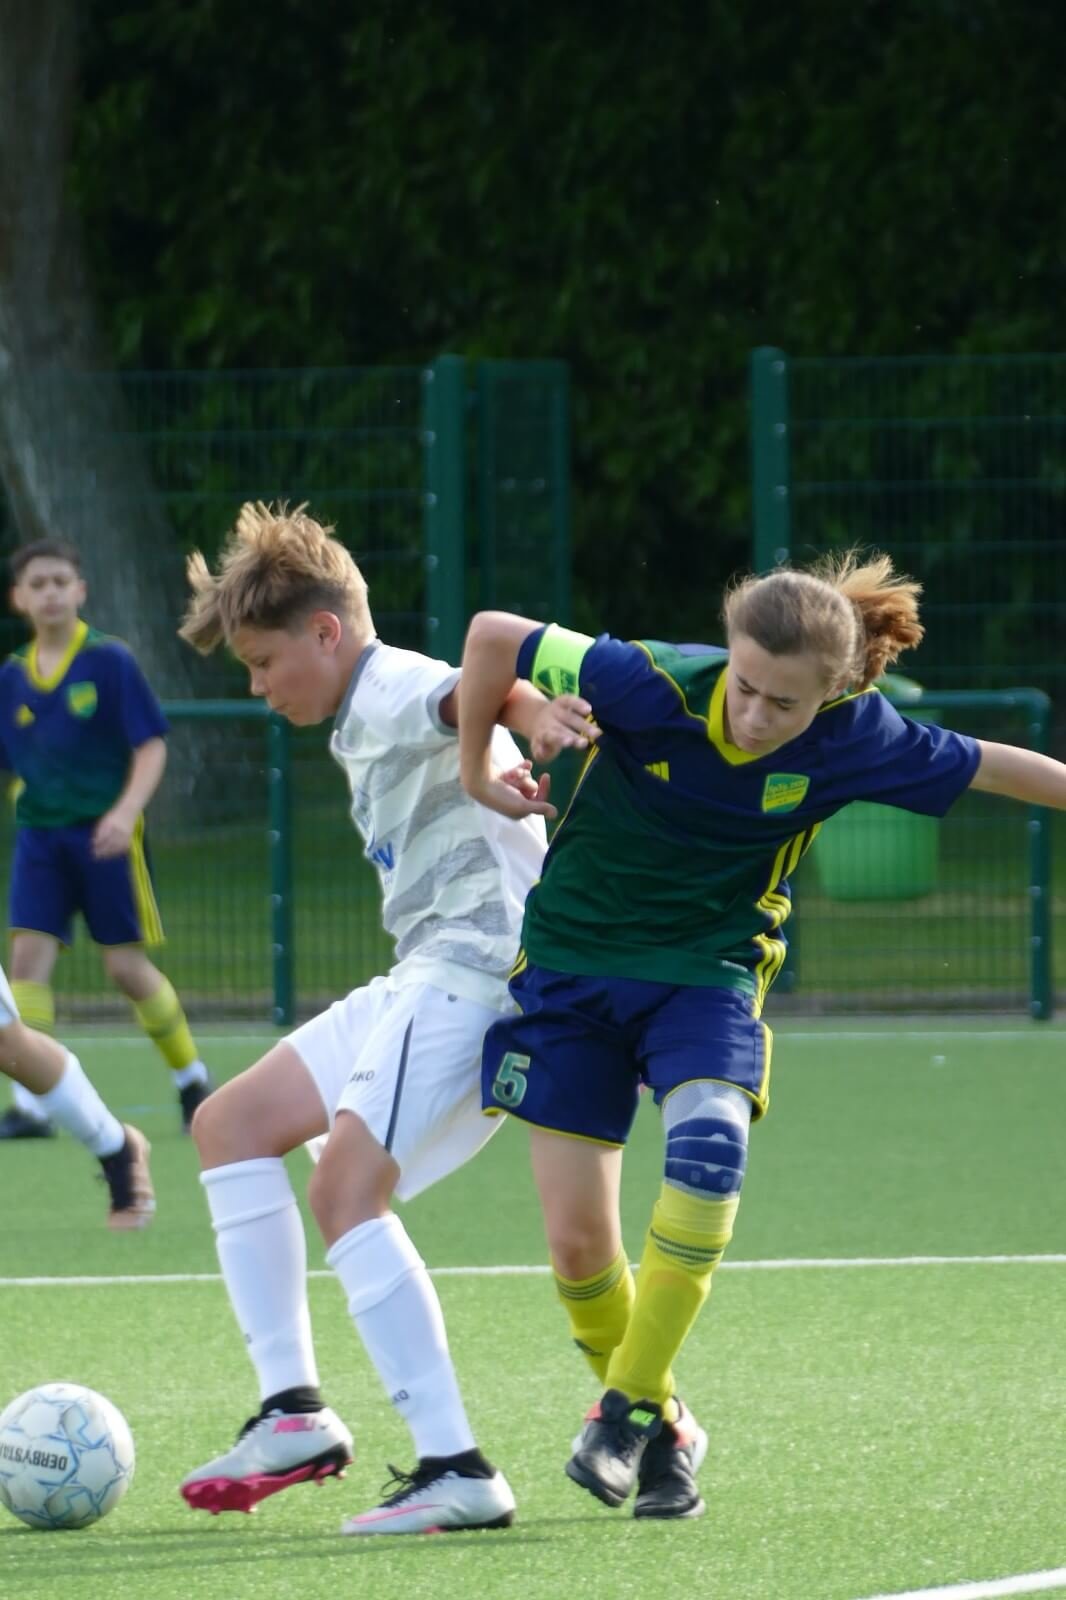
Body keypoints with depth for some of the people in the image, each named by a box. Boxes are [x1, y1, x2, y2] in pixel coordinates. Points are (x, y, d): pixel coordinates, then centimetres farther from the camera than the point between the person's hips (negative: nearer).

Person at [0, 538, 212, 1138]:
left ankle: (192, 1078, 21)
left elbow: (152, 746, -8)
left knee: (126, 964, -1)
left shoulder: (110, 662, -7)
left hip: (106, 834, -4)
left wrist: (125, 810, -20)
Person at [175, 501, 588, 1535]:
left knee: (346, 1188, -23)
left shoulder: (393, 692, -10)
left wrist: (530, 714, -57)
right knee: (229, 1124, 14)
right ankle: (294, 1411, 9)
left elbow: (466, 689, -34)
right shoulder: (363, 725, 24)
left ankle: (455, 1470, -26)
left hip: (475, 964, -11)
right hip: (423, 979, 11)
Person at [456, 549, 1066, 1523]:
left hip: (709, 976, 0)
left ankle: (633, 1406, -17)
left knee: (707, 1148, -30)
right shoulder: (653, 688, -26)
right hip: (572, 963, 0)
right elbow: (493, 637, -15)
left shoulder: (852, 740, -18)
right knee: (578, 1241, -5)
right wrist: (478, 772, -6)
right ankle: (663, 1432, 20)